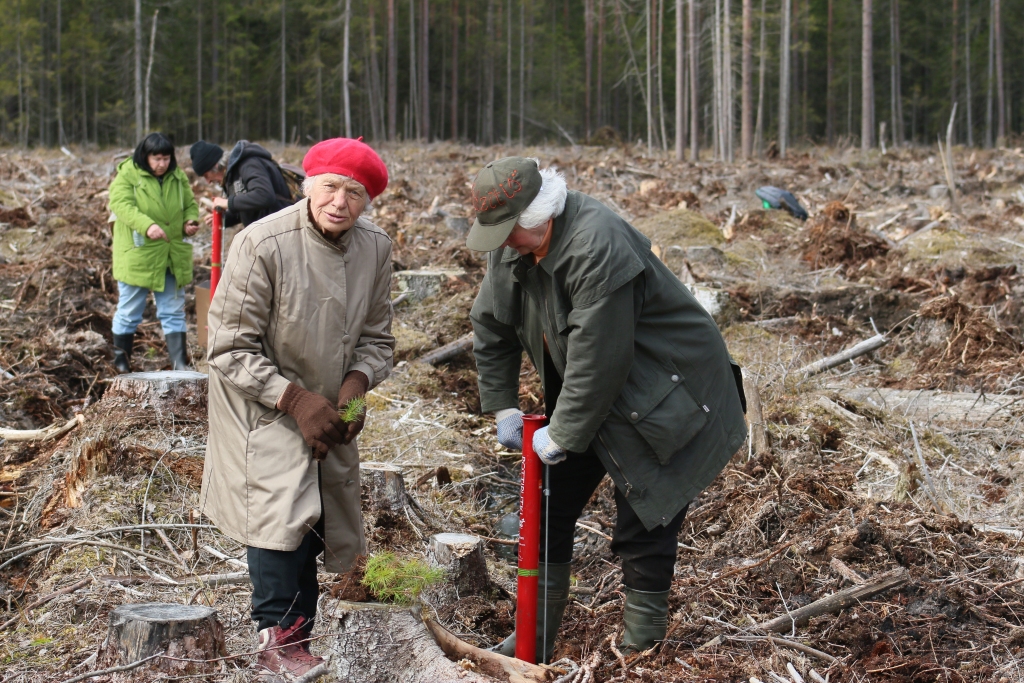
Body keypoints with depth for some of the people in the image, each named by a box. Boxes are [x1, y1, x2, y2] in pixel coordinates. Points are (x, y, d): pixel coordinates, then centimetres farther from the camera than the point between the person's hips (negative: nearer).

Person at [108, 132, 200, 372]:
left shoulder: (178, 177, 6)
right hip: (136, 256, -4)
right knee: (129, 312, 7)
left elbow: (190, 204, 15)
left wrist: (191, 221, -7)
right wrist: (147, 225, -37)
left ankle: (180, 364, 11)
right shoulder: (127, 175, -10)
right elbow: (122, 205, -22)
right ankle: (121, 363, 19)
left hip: (172, 258, 4)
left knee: (174, 312, 8)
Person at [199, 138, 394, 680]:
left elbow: (376, 337, 4)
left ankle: (293, 633, 28)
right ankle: (279, 635, -3)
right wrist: (296, 400, -26)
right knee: (282, 509, -19)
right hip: (264, 408, -5)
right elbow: (231, 350, -20)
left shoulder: (375, 248, -8)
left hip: (328, 408, 6)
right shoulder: (261, 245, -24)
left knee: (315, 519, 11)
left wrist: (356, 385, -17)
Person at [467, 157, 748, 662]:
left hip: (660, 403, -9)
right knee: (548, 510, 12)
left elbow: (598, 360, -32)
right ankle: (534, 642, 26)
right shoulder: (513, 244, -5)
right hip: (588, 397, 9)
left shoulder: (596, 246, -33)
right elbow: (491, 327, 9)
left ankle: (640, 656, 11)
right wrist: (502, 408, 6)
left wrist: (562, 435, -22)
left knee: (642, 531, -5)